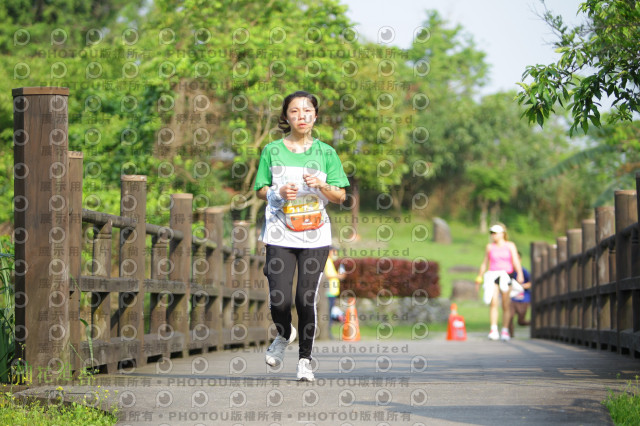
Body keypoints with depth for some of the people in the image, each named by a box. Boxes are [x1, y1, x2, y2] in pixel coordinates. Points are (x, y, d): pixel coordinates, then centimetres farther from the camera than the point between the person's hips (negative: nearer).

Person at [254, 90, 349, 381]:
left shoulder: (325, 152, 7)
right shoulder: (272, 151, 7)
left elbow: (340, 196, 8)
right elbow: (260, 190, 11)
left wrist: (321, 185, -10)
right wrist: (279, 192, -9)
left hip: (314, 236, 0)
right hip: (280, 235, 0)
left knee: (306, 299, -7)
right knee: (279, 300, -10)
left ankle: (305, 359, 10)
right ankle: (284, 335, 24)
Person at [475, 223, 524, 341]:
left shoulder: (510, 246, 3)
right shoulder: (490, 247, 11)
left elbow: (516, 261, -6)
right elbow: (485, 263, 18)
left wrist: (519, 274, -19)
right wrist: (479, 277, 17)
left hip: (506, 275, -1)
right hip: (493, 275, 1)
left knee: (506, 305, 2)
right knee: (493, 303, -14)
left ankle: (505, 330, 11)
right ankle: (494, 330, -17)